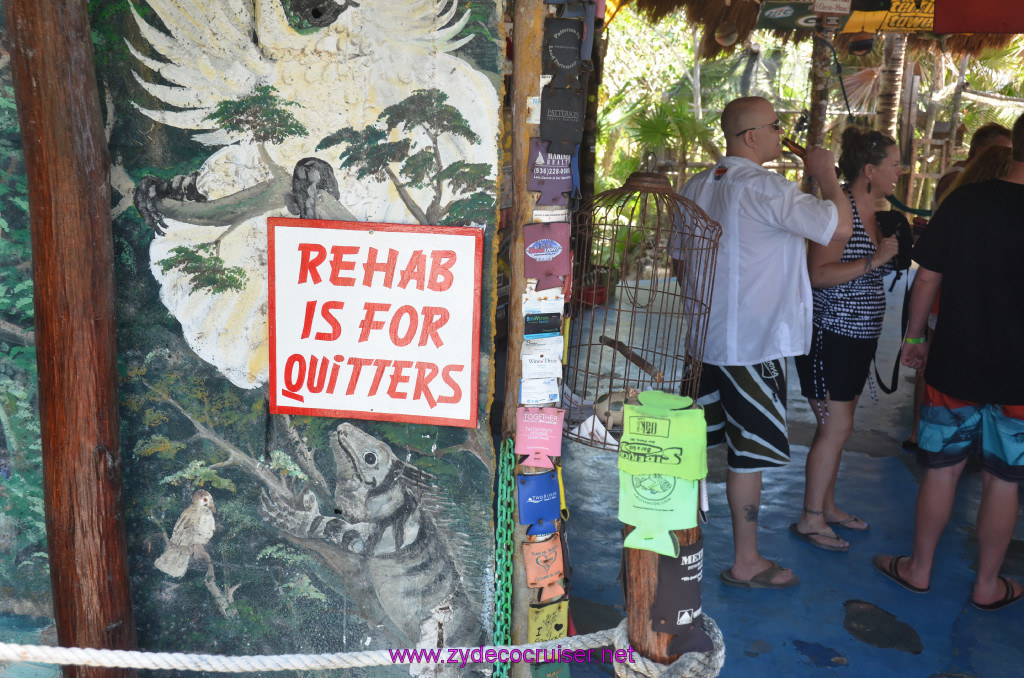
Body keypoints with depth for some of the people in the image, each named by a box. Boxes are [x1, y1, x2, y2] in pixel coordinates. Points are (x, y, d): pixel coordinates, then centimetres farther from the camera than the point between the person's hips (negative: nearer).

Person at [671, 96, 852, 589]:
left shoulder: (694, 187, 7)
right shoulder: (766, 188, -17)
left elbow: (679, 260, 15)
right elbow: (840, 226, -19)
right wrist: (825, 173, -4)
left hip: (705, 335, 8)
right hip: (753, 343, -7)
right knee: (751, 451, 3)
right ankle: (746, 562, 14)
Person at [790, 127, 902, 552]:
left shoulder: (871, 215, 12)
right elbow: (818, 274, -24)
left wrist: (899, 247, 7)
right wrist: (875, 260, -23)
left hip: (858, 336, 9)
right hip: (830, 336, -9)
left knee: (836, 426, 15)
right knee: (836, 427, -6)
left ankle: (827, 506, 26)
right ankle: (810, 519, 6)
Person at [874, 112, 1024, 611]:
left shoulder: (964, 201, -6)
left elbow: (927, 277, -2)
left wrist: (914, 336, 10)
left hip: (954, 364, 1)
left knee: (942, 468, 13)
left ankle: (919, 568, 26)